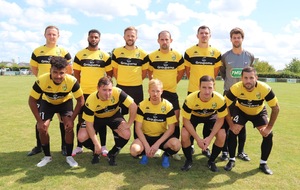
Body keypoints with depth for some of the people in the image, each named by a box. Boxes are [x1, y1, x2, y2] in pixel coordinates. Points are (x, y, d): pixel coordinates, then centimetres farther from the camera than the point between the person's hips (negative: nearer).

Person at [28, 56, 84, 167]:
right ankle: (47, 156, 13)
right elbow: (32, 101, -21)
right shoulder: (41, 81, -35)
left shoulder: (72, 81, -36)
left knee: (69, 127, -16)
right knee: (42, 128, -10)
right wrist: (39, 121, -24)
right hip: (47, 102, 1)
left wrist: (72, 119, -26)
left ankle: (69, 156, 3)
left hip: (65, 102, -1)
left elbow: (80, 101, -23)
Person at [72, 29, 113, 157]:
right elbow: (76, 73, 6)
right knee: (81, 120, 8)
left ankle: (103, 146, 16)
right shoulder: (80, 55, 5)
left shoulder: (105, 56, 3)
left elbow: (110, 74, 7)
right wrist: (79, 87, -2)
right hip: (84, 92, 1)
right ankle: (79, 146, 20)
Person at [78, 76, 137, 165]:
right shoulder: (91, 100, -32)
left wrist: (128, 124, -24)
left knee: (126, 134, -24)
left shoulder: (117, 93, -34)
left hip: (114, 115, 0)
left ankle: (112, 154, 6)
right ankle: (96, 152, 14)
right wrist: (96, 144, -25)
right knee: (82, 137, -21)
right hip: (96, 117, 0)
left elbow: (133, 106, -25)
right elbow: (89, 125, -25)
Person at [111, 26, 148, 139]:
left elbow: (144, 72, 9)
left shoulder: (142, 54, 0)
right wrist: (122, 81, 7)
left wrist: (136, 81, 4)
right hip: (121, 88, 1)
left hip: (137, 89, 0)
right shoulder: (117, 52, 1)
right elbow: (114, 70, 10)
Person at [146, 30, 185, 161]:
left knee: (175, 121, 0)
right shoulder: (152, 56, 0)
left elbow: (181, 71, 13)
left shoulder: (178, 56, 0)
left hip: (172, 92, 0)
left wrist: (173, 82, 7)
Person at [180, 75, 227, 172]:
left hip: (211, 116, 1)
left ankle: (211, 161, 6)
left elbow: (220, 120, -18)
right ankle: (189, 160, 3)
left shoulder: (220, 99, -32)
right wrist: (198, 139, -28)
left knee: (222, 135, -20)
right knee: (184, 135, -25)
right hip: (194, 116, -1)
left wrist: (210, 137, -26)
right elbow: (186, 120, -25)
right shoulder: (190, 99, -37)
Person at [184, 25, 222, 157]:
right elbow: (187, 70, 7)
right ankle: (190, 145, 19)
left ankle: (206, 147, 21)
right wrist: (194, 81, 5)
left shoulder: (216, 52, 4)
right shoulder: (189, 52, 1)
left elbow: (216, 70, 12)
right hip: (193, 91, -1)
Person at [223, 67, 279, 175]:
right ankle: (232, 160, 3)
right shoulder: (235, 88, -35)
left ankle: (263, 163, 10)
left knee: (268, 134, -11)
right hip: (240, 111, -1)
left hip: (259, 112, 1)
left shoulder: (265, 89, -34)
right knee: (232, 132, -17)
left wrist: (269, 127, -22)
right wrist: (231, 125, -25)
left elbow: (276, 108, -21)